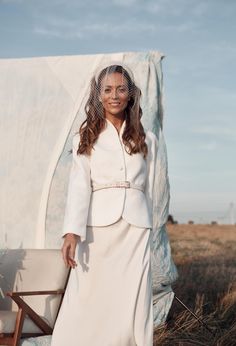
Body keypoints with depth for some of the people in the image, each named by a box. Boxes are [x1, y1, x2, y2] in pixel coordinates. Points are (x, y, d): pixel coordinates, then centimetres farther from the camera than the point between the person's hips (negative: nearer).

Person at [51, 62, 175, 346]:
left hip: (135, 229, 2)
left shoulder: (147, 140, 15)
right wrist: (72, 232, -16)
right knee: (87, 303, -7)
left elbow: (148, 189, 17)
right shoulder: (86, 137, 9)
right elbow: (79, 184, -3)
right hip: (97, 227, -1)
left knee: (132, 307, -3)